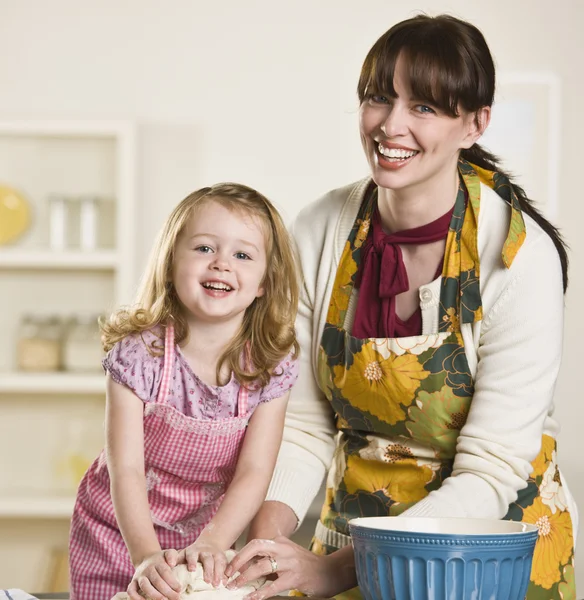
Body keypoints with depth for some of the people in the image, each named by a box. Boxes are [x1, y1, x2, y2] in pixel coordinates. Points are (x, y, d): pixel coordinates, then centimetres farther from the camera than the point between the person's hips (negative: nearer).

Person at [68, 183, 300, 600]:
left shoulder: (272, 366, -13)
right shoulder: (139, 354, -20)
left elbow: (254, 474, -17)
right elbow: (126, 470, -24)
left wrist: (212, 543, -32)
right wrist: (147, 556, -36)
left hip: (211, 538, 2)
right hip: (119, 534, -1)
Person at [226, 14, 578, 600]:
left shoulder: (520, 256, -19)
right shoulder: (319, 232, -7)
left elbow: (489, 474, -19)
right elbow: (302, 425, -3)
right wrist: (266, 548, -19)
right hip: (353, 524, 3)